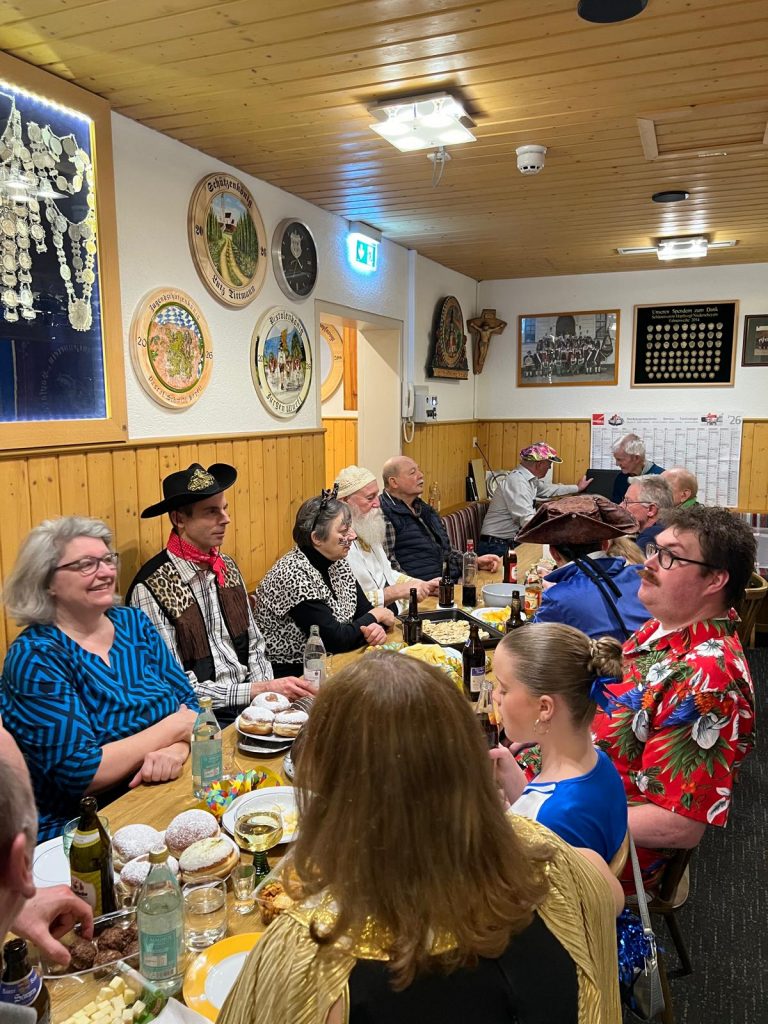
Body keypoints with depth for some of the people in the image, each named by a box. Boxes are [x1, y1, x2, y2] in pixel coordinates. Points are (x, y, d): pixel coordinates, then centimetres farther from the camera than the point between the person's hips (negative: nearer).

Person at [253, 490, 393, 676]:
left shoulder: (338, 564, 4)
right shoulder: (294, 575, -22)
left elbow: (364, 611, 7)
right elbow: (335, 640, -23)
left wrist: (377, 628, -15)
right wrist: (375, 616, -9)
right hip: (292, 673, -8)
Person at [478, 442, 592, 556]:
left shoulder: (530, 479, 8)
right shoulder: (517, 481, -19)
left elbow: (548, 489, 31)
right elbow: (528, 521, -27)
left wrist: (577, 487, 40)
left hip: (513, 542, 9)